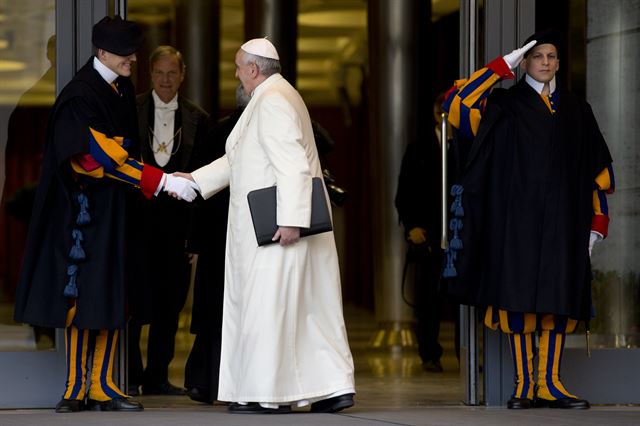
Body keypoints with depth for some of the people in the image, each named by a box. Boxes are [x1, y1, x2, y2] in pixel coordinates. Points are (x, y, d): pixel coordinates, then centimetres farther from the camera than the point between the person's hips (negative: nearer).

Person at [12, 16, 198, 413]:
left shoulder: (124, 89, 8)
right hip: (84, 208, -7)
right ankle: (77, 388, 2)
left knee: (112, 298, 5)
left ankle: (103, 386, 7)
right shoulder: (80, 96, -16)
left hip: (117, 207, 7)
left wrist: (147, 182, 11)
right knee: (83, 295, -3)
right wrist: (163, 182, -24)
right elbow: (102, 157, -23)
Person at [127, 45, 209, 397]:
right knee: (135, 297, -3)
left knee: (170, 299, 5)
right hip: (137, 218, -3)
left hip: (176, 219, 3)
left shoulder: (197, 118, 9)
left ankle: (157, 377, 13)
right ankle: (129, 377, 5)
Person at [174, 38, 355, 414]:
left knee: (268, 304, -4)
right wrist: (193, 181, 22)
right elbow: (238, 160, 24)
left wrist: (291, 220, -26)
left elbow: (293, 164, -23)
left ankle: (269, 393, -1)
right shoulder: (276, 97, 19)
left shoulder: (273, 102, -14)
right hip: (283, 223, 10)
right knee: (310, 307, 9)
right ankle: (334, 386, 9)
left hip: (277, 227, -10)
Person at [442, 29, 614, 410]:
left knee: (558, 296, -3)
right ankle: (525, 385, -4)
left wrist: (598, 221, 7)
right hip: (518, 217, -2)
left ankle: (550, 383, -2)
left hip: (563, 218, 3)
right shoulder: (505, 104, 6)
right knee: (520, 295, -6)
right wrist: (503, 66, -9)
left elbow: (598, 170, 15)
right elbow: (458, 106, -11)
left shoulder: (577, 111, 14)